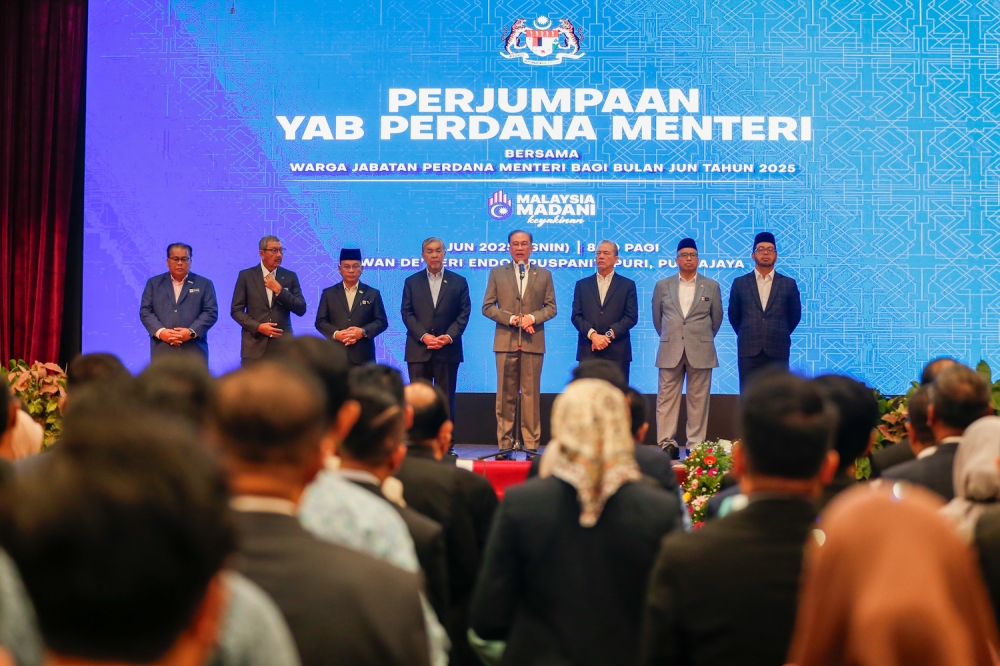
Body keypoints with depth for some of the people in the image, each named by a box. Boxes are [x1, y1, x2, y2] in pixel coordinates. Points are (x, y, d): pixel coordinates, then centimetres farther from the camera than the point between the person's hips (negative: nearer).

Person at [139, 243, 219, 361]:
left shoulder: (204, 284, 12)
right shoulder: (154, 283, 15)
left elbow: (211, 312, 3)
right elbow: (145, 311, 7)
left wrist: (191, 332, -12)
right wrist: (160, 331, -11)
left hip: (194, 352, -1)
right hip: (162, 352, 1)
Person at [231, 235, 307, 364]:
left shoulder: (290, 276, 9)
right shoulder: (246, 275, 5)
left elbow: (301, 309, 3)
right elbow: (236, 310, 3)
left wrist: (279, 290, -8)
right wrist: (257, 327, -11)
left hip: (282, 345, 1)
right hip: (254, 346, -1)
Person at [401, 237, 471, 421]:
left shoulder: (459, 282, 9)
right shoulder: (411, 282, 10)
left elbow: (464, 313, 2)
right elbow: (406, 313, 2)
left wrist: (449, 337, -12)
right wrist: (423, 336, -12)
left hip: (448, 350, 0)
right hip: (418, 350, 0)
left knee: (446, 400, 3)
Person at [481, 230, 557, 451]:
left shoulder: (544, 274, 10)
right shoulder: (497, 273, 9)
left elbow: (551, 308, 7)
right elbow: (487, 307, 4)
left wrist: (533, 317, -12)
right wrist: (511, 319, -10)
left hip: (533, 342, 0)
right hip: (505, 341, 0)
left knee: (531, 395, 0)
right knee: (505, 396, 1)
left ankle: (531, 445, 3)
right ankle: (505, 444, 5)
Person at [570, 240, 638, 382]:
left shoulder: (627, 285, 9)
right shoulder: (582, 285, 14)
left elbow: (631, 317, 1)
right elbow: (576, 316, 6)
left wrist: (609, 335, -11)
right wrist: (593, 335, -11)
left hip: (617, 352, -1)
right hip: (588, 351, 1)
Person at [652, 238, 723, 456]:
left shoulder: (711, 286, 6)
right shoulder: (662, 286, 8)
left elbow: (716, 318, 14)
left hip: (700, 352, -1)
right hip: (670, 351, 1)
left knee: (698, 399, 1)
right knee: (667, 398, -1)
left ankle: (696, 444, 5)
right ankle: (666, 442, 1)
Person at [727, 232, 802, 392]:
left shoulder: (789, 284, 5)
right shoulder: (740, 283, 6)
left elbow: (795, 315, 14)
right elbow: (733, 315, 16)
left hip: (778, 351, 0)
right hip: (749, 351, 0)